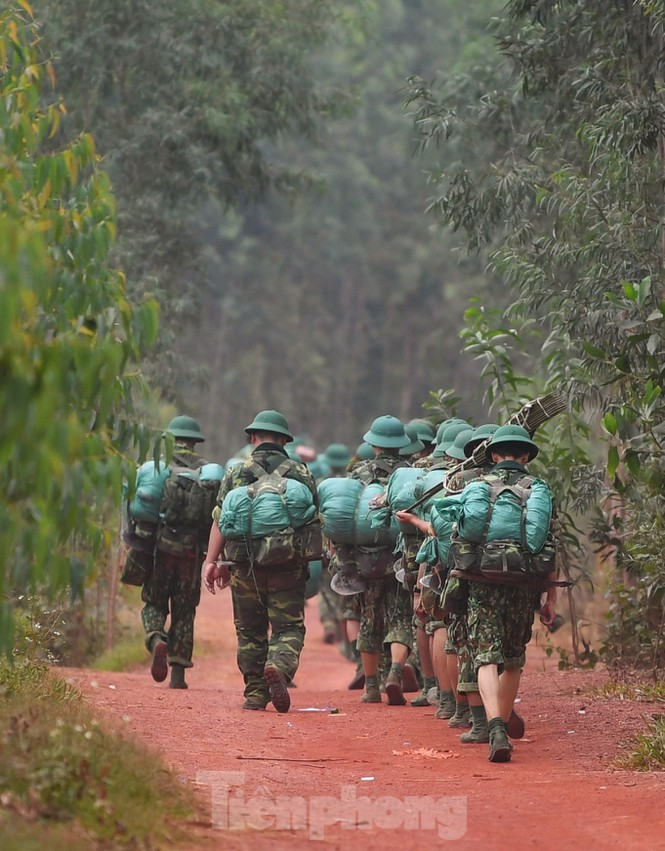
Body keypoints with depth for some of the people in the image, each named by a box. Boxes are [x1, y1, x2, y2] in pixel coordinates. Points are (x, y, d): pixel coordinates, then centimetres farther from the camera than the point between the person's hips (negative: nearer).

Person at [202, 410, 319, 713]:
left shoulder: (236, 474, 4)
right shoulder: (301, 474, 5)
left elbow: (220, 521, -2)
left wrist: (211, 561, -3)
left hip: (247, 566, 1)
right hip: (288, 567, -1)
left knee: (250, 631, 11)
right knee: (289, 627, 3)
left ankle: (255, 694, 11)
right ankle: (279, 666, -25)